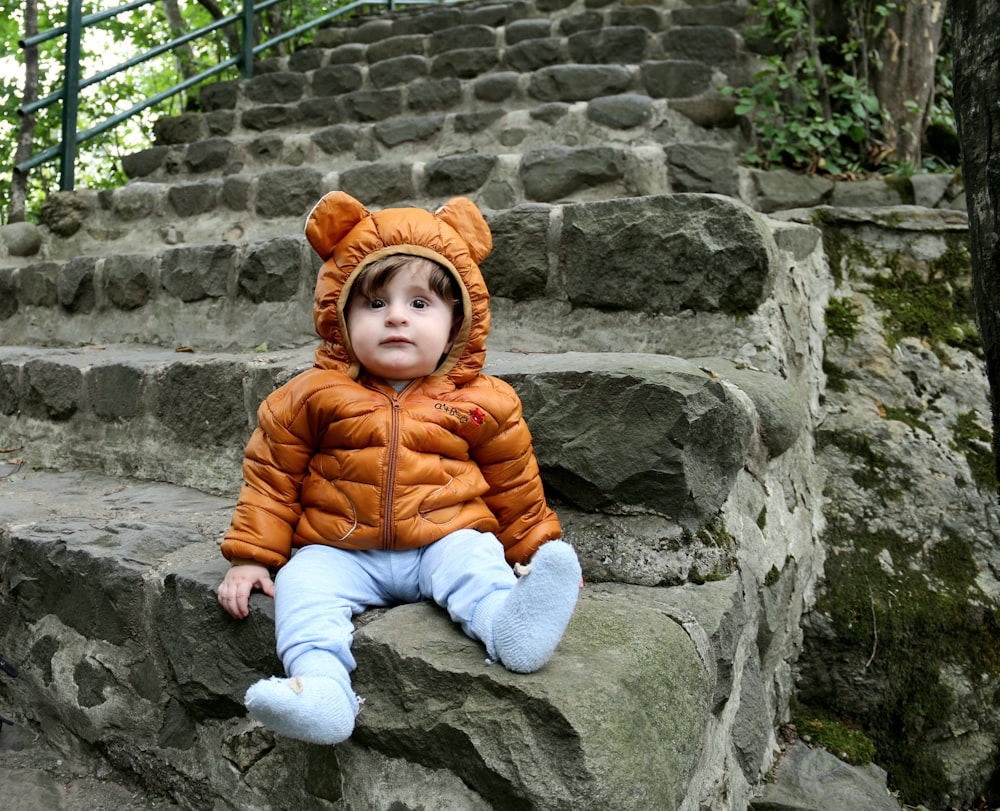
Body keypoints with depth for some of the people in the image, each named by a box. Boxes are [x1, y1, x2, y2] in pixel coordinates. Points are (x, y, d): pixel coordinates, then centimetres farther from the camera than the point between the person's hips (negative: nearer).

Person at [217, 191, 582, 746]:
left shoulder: (482, 404, 1)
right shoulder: (313, 397, 1)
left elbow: (514, 488, 13)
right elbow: (272, 478, 8)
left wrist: (537, 551, 16)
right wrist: (249, 557, 4)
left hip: (445, 539, -1)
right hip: (340, 551, 1)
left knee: (475, 559, -28)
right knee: (302, 585, -24)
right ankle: (319, 683, -39)